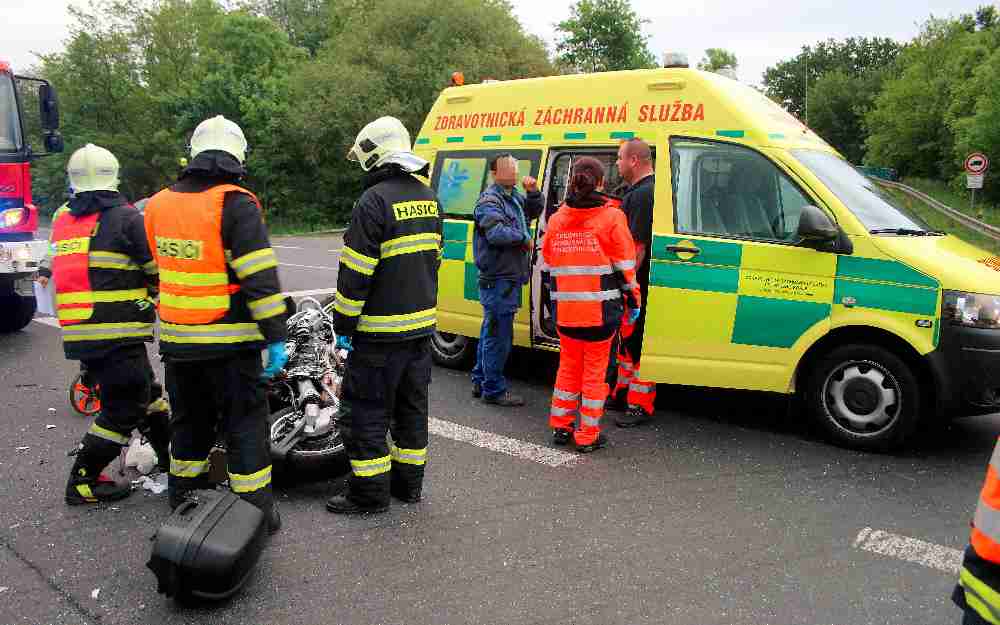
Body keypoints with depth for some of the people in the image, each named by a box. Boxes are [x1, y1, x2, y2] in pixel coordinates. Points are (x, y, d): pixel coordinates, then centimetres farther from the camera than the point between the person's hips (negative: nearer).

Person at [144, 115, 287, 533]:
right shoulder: (236, 205, -15)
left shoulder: (160, 204, 7)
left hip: (177, 341, 6)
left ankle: (183, 505, 33)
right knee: (245, 425, 4)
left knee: (189, 422, 20)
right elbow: (260, 278, -19)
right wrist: (276, 336, -15)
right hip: (228, 342, -6)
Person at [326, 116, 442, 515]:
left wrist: (343, 324, -10)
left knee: (366, 411, 2)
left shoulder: (374, 201, -16)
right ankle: (408, 483, 27)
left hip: (380, 332, -8)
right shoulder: (428, 197, 10)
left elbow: (355, 272, -18)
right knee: (411, 406, 16)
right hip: (422, 325, 8)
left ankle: (370, 493, 10)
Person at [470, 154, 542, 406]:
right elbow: (496, 233, -28)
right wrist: (524, 238, -14)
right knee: (498, 336, -4)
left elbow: (534, 212, 29)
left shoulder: (514, 197, 15)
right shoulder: (489, 201, -13)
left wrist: (533, 192, 10)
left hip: (509, 278, 10)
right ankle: (494, 390, 6)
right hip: (497, 279, -10)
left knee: (491, 333, 18)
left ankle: (480, 382, 30)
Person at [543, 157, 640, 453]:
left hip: (565, 311, 4)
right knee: (595, 371, 6)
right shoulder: (611, 217, -9)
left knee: (568, 366, 18)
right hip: (601, 310, -3)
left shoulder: (556, 219, 3)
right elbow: (625, 264, -6)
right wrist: (633, 298, 5)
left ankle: (560, 426, 25)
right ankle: (588, 436, 13)